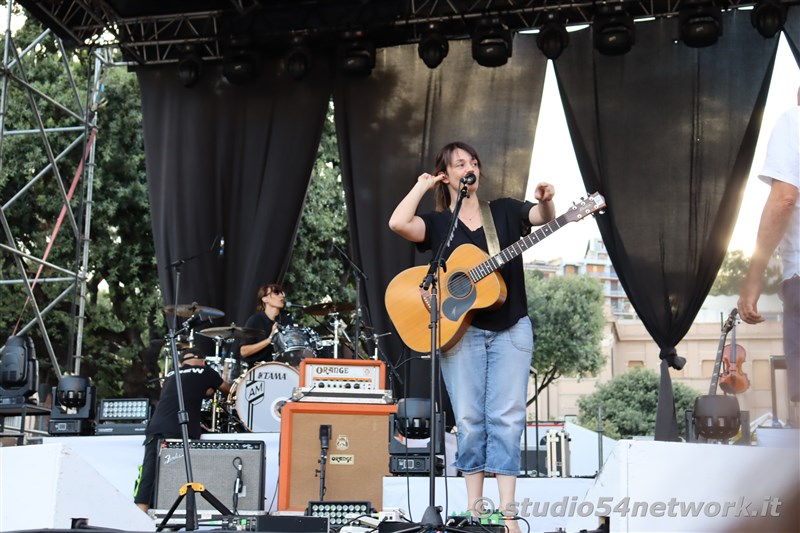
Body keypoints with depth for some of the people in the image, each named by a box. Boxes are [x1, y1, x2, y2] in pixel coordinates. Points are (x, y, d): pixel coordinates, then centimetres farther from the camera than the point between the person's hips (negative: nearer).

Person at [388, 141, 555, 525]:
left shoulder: (504, 211, 13)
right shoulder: (437, 223, 6)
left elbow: (543, 218, -2)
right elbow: (398, 223, -13)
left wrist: (546, 201, -24)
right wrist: (423, 186, -1)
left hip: (511, 330, 1)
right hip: (461, 330, -1)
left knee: (507, 417, -5)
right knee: (469, 418, -1)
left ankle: (507, 510, -4)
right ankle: (474, 506, 9)